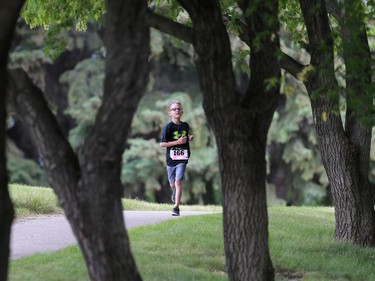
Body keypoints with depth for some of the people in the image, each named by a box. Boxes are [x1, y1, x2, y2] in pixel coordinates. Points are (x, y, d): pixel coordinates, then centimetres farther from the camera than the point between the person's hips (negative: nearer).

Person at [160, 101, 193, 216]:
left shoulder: (185, 126, 5)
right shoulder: (168, 127, -8)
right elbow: (162, 144, -12)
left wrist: (189, 138, 2)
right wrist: (177, 142, -18)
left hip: (182, 158, 1)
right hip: (171, 158, -1)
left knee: (178, 182, -14)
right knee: (172, 184, 12)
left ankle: (176, 207, -11)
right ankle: (176, 191, 50)